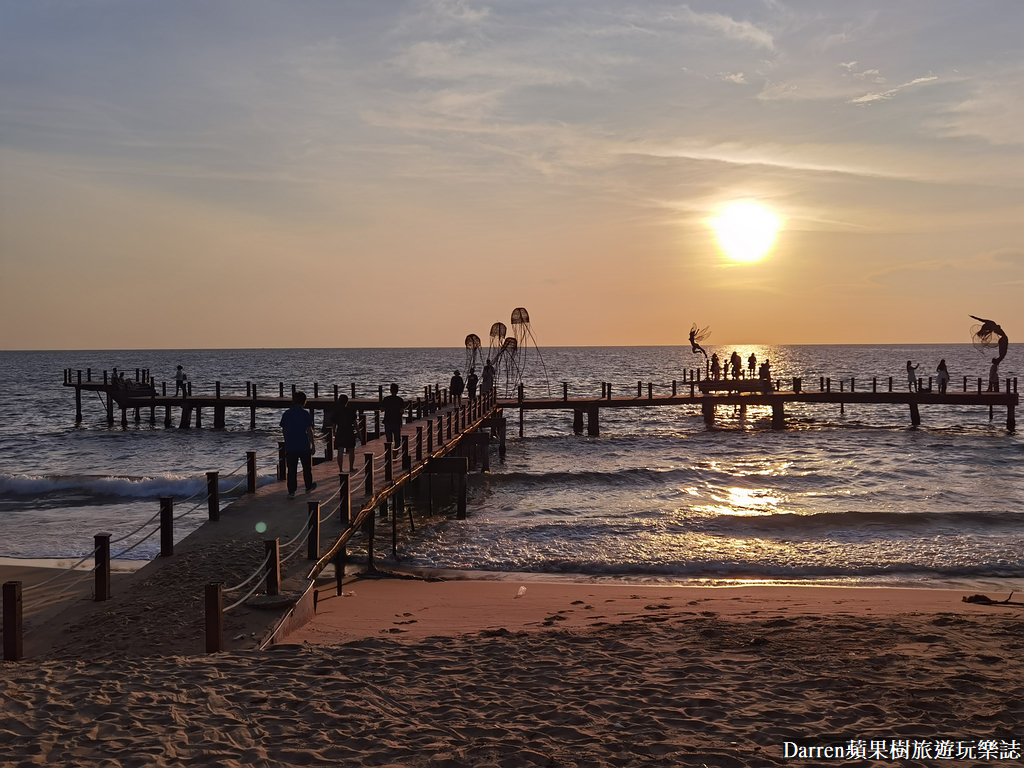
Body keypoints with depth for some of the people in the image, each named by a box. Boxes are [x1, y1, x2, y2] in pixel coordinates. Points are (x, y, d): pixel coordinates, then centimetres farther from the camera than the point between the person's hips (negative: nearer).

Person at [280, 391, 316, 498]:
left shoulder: (286, 414, 3)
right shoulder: (305, 414, -8)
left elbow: (284, 430, 9)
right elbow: (309, 430, -8)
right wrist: (313, 444, 0)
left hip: (290, 446, 2)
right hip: (304, 446, -2)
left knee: (291, 470, 2)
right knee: (307, 467, 17)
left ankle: (291, 491, -3)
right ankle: (308, 487, 31)